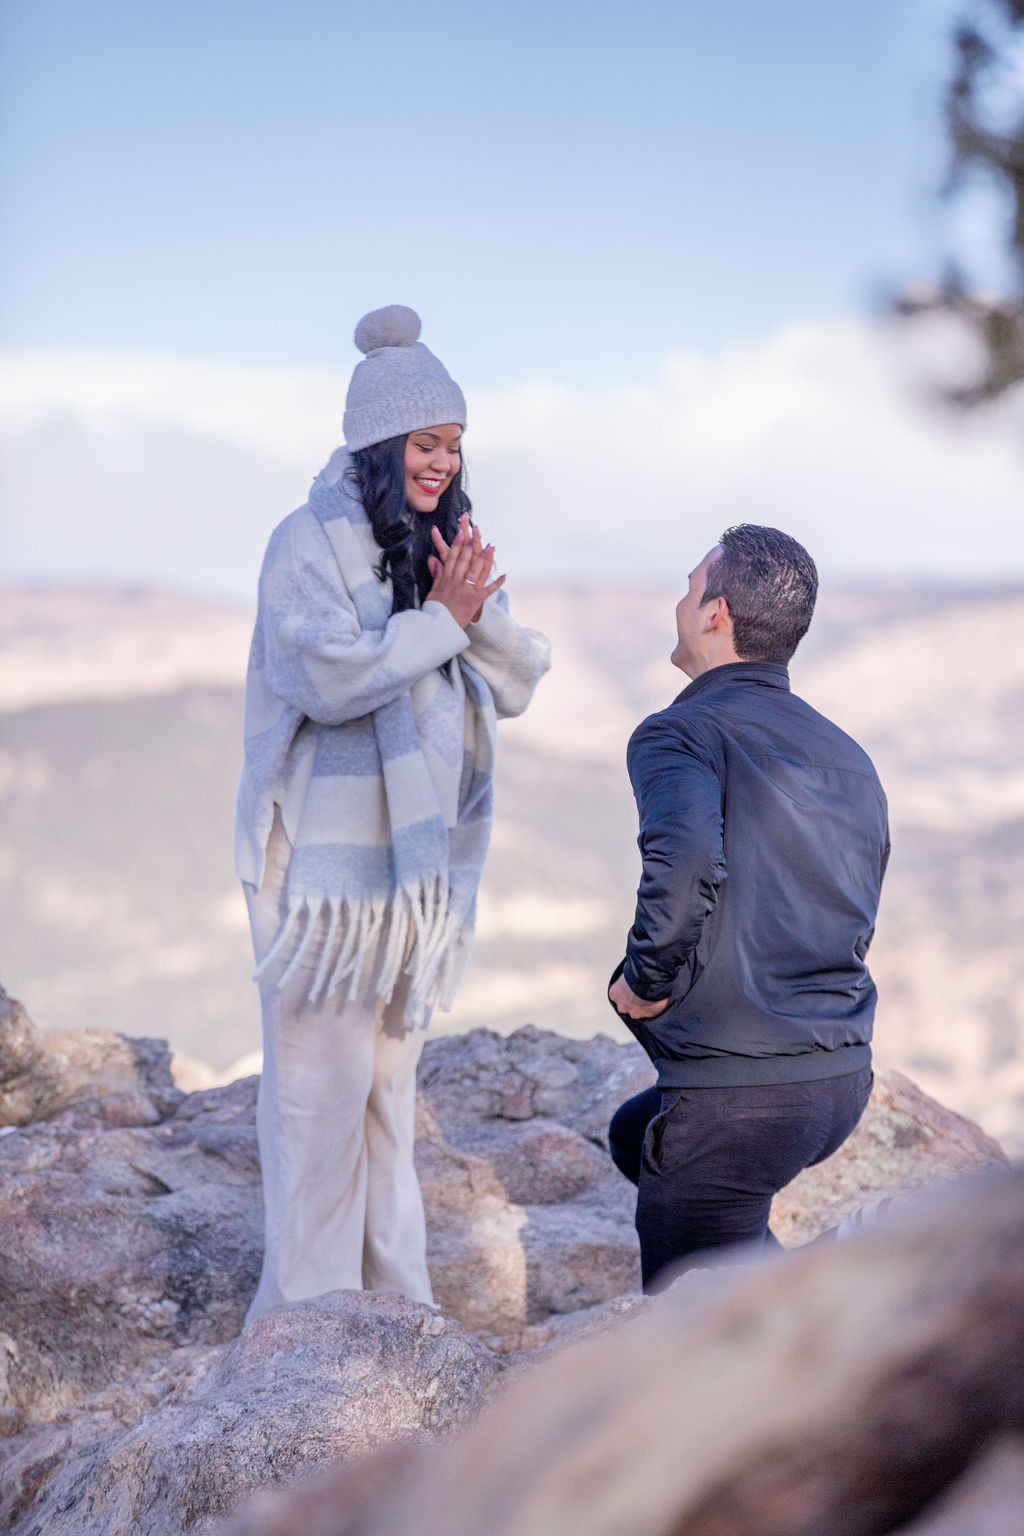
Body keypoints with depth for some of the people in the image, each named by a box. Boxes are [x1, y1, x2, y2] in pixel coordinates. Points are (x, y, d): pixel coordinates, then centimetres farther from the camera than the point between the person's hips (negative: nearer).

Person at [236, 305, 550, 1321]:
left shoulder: (447, 546, 11)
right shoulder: (310, 542, -9)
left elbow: (519, 684, 7)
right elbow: (331, 676, -21)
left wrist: (476, 613, -10)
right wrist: (441, 621, -15)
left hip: (421, 857, 7)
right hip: (328, 860, -7)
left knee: (391, 1082, 15)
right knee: (321, 1085, -2)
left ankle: (391, 1290, 24)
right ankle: (308, 1305, 7)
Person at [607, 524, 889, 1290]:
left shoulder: (680, 732, -9)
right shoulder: (849, 756, 14)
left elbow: (684, 861, -29)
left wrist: (647, 983, -14)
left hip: (738, 1094, -7)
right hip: (845, 1077, 7)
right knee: (635, 1134, 31)